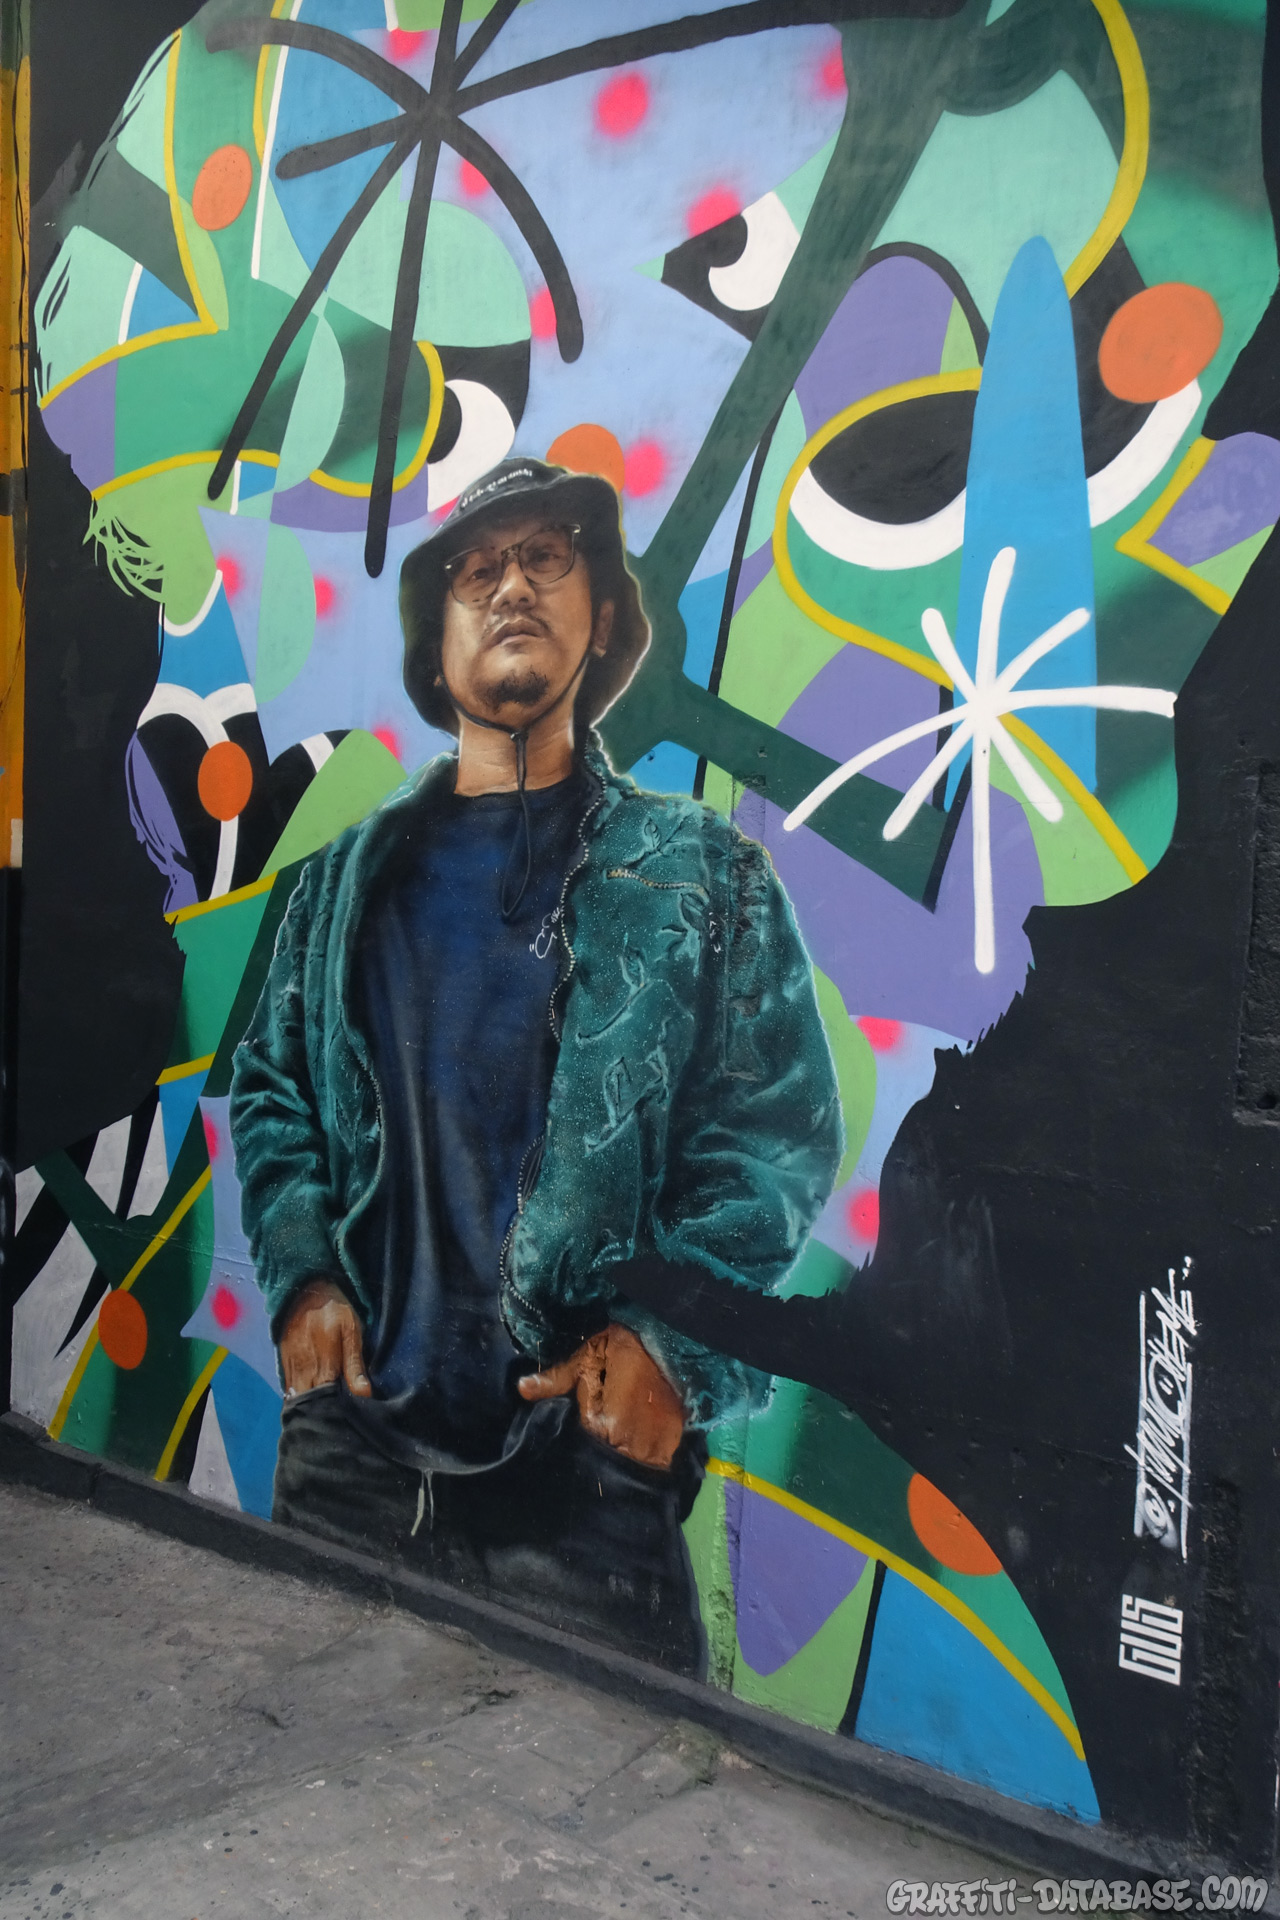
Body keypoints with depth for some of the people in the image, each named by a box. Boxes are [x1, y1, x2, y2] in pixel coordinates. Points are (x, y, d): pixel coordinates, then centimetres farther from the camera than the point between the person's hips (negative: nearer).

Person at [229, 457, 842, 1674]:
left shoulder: (700, 873, 4)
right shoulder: (348, 881, 14)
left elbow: (779, 1128, -1)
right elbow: (270, 1090, 17)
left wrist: (669, 1338, -13)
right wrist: (302, 1276, 0)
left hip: (586, 1449, -2)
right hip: (351, 1434, 3)